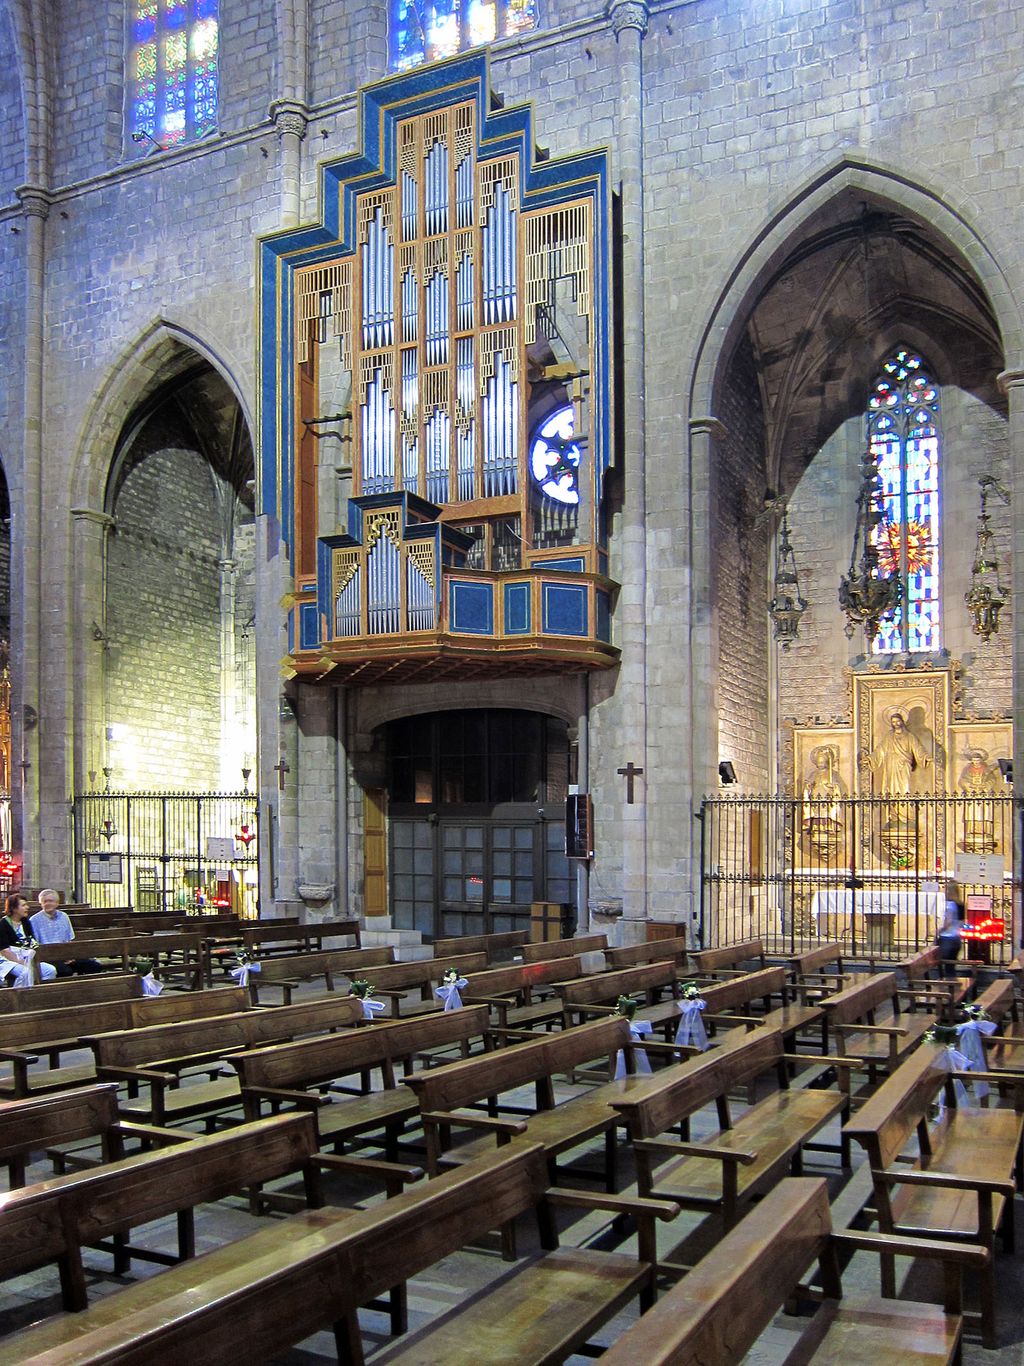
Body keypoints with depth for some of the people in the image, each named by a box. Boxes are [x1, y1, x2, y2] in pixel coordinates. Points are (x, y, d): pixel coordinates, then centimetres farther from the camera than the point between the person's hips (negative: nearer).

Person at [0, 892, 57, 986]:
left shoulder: (25, 922, 14)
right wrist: (22, 963, -18)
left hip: (27, 959, 7)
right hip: (9, 960, -7)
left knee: (51, 970, -15)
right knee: (26, 973, -37)